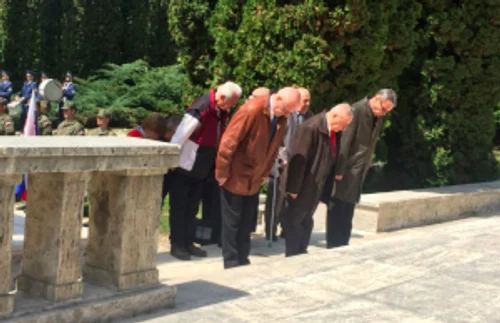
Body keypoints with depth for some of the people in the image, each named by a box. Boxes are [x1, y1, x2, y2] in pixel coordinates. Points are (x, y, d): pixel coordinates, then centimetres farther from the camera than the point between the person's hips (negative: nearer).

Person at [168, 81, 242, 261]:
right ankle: (177, 245, 12)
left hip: (201, 170, 8)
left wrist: (216, 164, 13)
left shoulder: (221, 111, 0)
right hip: (184, 168, -8)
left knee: (192, 209, 15)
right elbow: (179, 137, -23)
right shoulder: (200, 110, -25)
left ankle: (188, 243, 24)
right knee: (179, 208, 4)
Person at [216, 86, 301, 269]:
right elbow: (228, 142, -22)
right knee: (232, 223, 3)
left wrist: (264, 175, 7)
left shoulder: (281, 118, -2)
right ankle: (232, 264, 12)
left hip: (254, 180, 6)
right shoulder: (252, 110, -24)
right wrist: (222, 174, -17)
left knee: (246, 224, 13)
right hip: (235, 178, -6)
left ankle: (243, 262, 23)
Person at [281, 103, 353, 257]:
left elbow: (331, 159, 8)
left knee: (306, 222, 17)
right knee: (294, 221, 5)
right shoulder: (312, 127, -24)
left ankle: (301, 255, 28)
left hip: (316, 187, 8)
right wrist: (294, 188, -22)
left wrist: (327, 186, 7)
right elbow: (298, 159, -24)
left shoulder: (336, 132, 0)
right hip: (302, 187, -8)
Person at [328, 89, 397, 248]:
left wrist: (366, 166, 7)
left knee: (347, 211, 12)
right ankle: (333, 247, 6)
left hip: (358, 170, 8)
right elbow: (344, 141, -19)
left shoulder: (378, 116, 7)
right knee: (337, 210, -1)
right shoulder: (357, 110, -18)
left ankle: (343, 246, 19)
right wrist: (339, 170, -19)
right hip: (345, 169, -8)